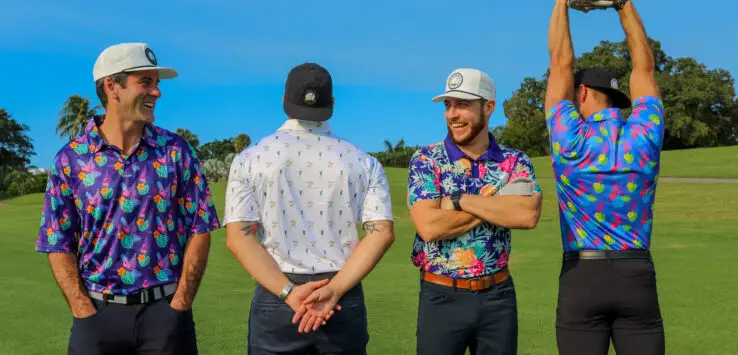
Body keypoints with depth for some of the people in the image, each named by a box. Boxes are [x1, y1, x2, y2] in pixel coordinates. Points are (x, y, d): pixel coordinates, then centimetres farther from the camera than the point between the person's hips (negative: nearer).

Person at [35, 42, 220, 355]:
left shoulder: (176, 151, 0)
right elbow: (59, 245, 1)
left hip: (165, 307, 0)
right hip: (98, 310, 0)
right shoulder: (70, 159, 0)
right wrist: (86, 314, -8)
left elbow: (199, 230, 0)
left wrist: (179, 306, -6)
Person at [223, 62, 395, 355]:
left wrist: (289, 293, -11)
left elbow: (238, 238, -7)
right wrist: (334, 291, -12)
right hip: (344, 300, 1)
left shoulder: (250, 159, 2)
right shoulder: (363, 162, 3)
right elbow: (381, 233, -8)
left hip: (275, 297, -1)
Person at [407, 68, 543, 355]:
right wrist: (499, 204, -14)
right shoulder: (425, 160, -4)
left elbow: (528, 214, -17)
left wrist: (459, 200, -17)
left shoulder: (515, 161, 1)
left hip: (498, 295, 2)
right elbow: (429, 226, -18)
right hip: (442, 297, -1)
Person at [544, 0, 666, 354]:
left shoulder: (570, 140, -5)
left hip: (582, 276, -2)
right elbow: (644, 66, 13)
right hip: (636, 275, 2)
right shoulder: (643, 137, 1)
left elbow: (561, 62, 5)